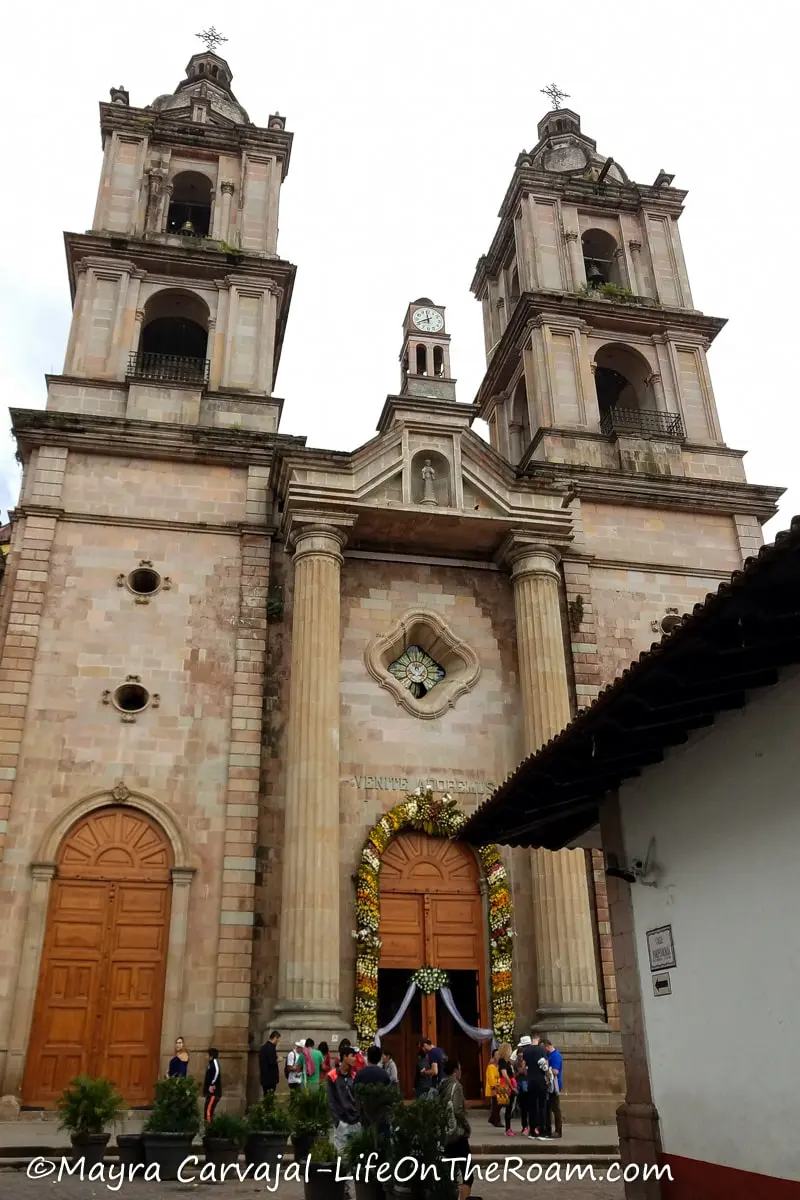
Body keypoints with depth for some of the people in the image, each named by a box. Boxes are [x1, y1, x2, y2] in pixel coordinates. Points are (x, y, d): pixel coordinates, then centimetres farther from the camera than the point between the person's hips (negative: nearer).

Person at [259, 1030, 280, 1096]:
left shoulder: (264, 1047, 14)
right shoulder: (271, 1047, -17)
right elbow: (272, 1062, -24)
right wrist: (278, 1060, -6)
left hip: (265, 1077, 10)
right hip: (270, 1078, -10)